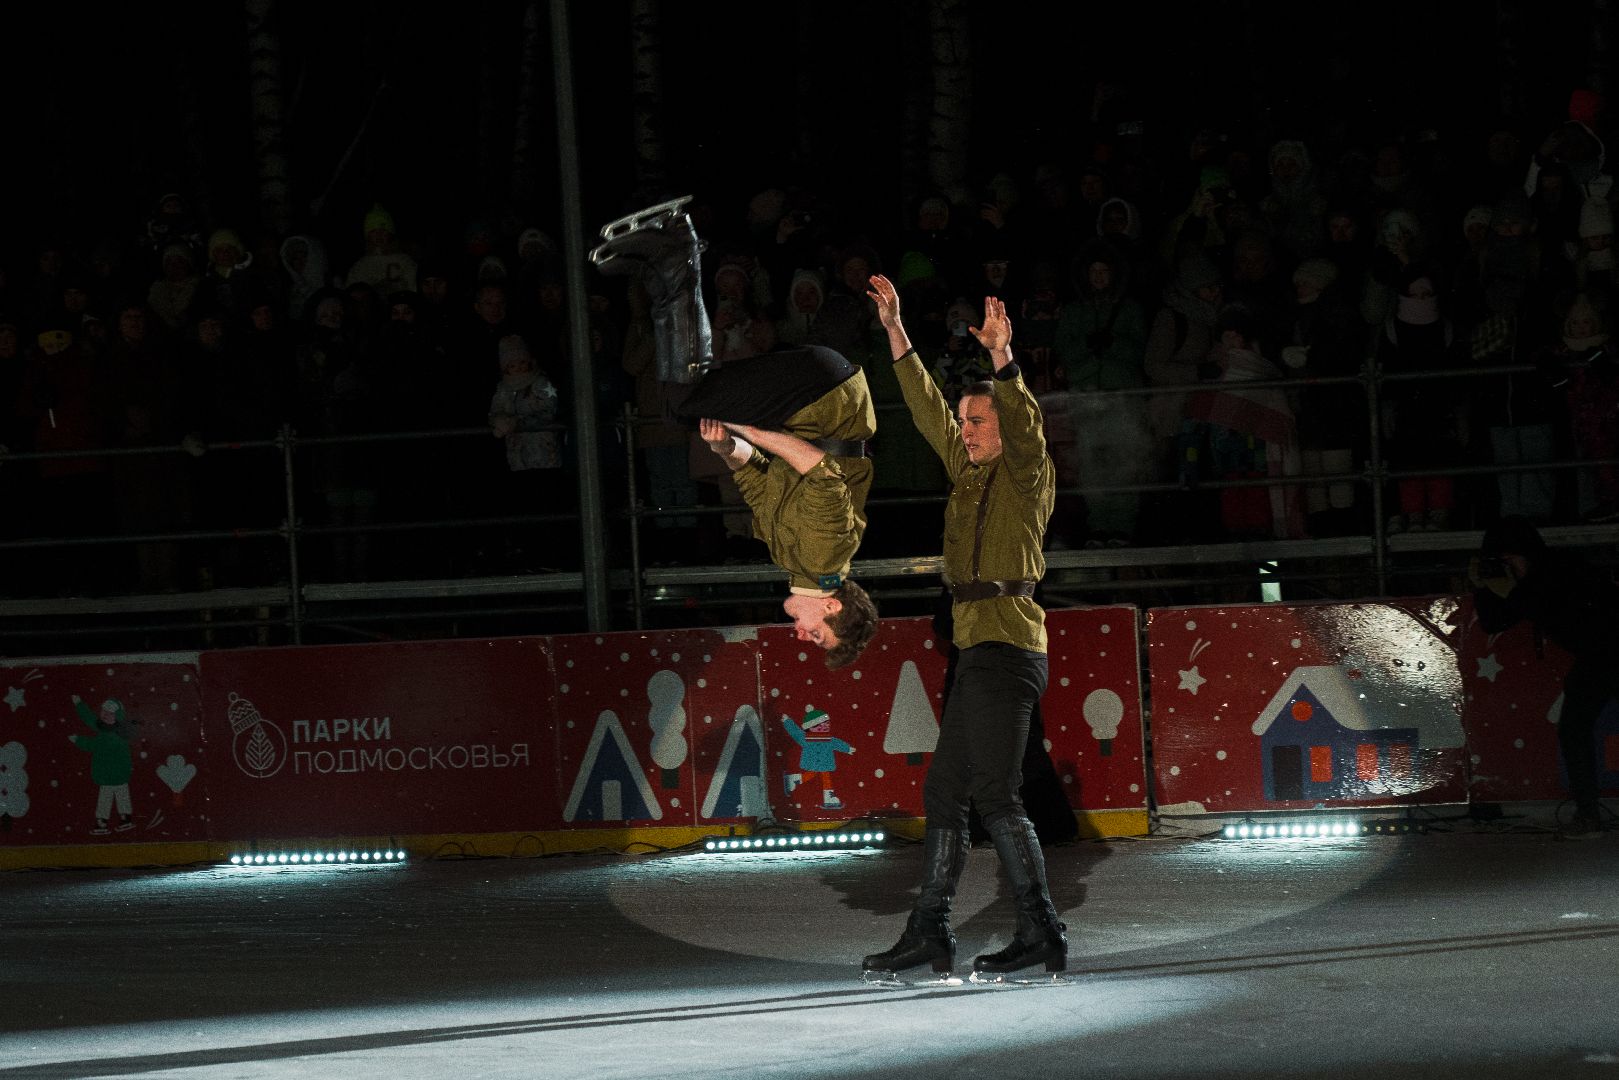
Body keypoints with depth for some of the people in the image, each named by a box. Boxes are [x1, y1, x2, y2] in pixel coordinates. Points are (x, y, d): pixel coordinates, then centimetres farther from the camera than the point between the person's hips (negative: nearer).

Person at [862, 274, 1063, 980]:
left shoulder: (1027, 475, -2)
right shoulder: (970, 474, 19)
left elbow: (1026, 428, -22)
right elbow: (929, 409, 25)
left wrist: (1003, 360, -35)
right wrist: (894, 330, 25)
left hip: (1007, 649, -9)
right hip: (979, 651, 9)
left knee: (996, 794, -14)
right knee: (943, 792, 10)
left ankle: (1041, 933, -13)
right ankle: (928, 934, 15)